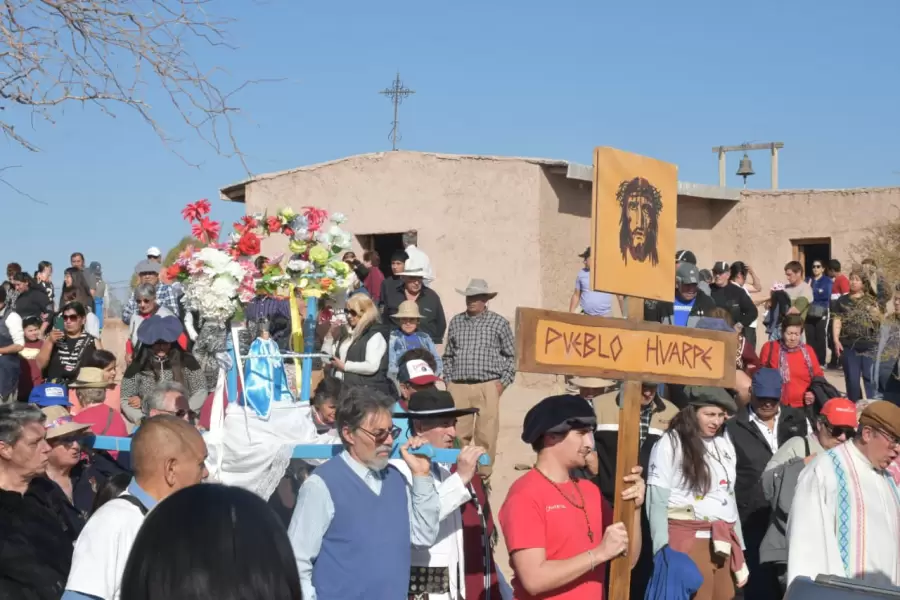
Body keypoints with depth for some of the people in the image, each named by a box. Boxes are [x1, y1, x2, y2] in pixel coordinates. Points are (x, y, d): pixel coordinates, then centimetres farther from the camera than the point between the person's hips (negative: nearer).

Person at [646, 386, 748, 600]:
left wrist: (740, 551, 16)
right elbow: (657, 501, -7)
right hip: (686, 542, -6)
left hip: (722, 544, 6)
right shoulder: (670, 443, -5)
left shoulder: (724, 444, 14)